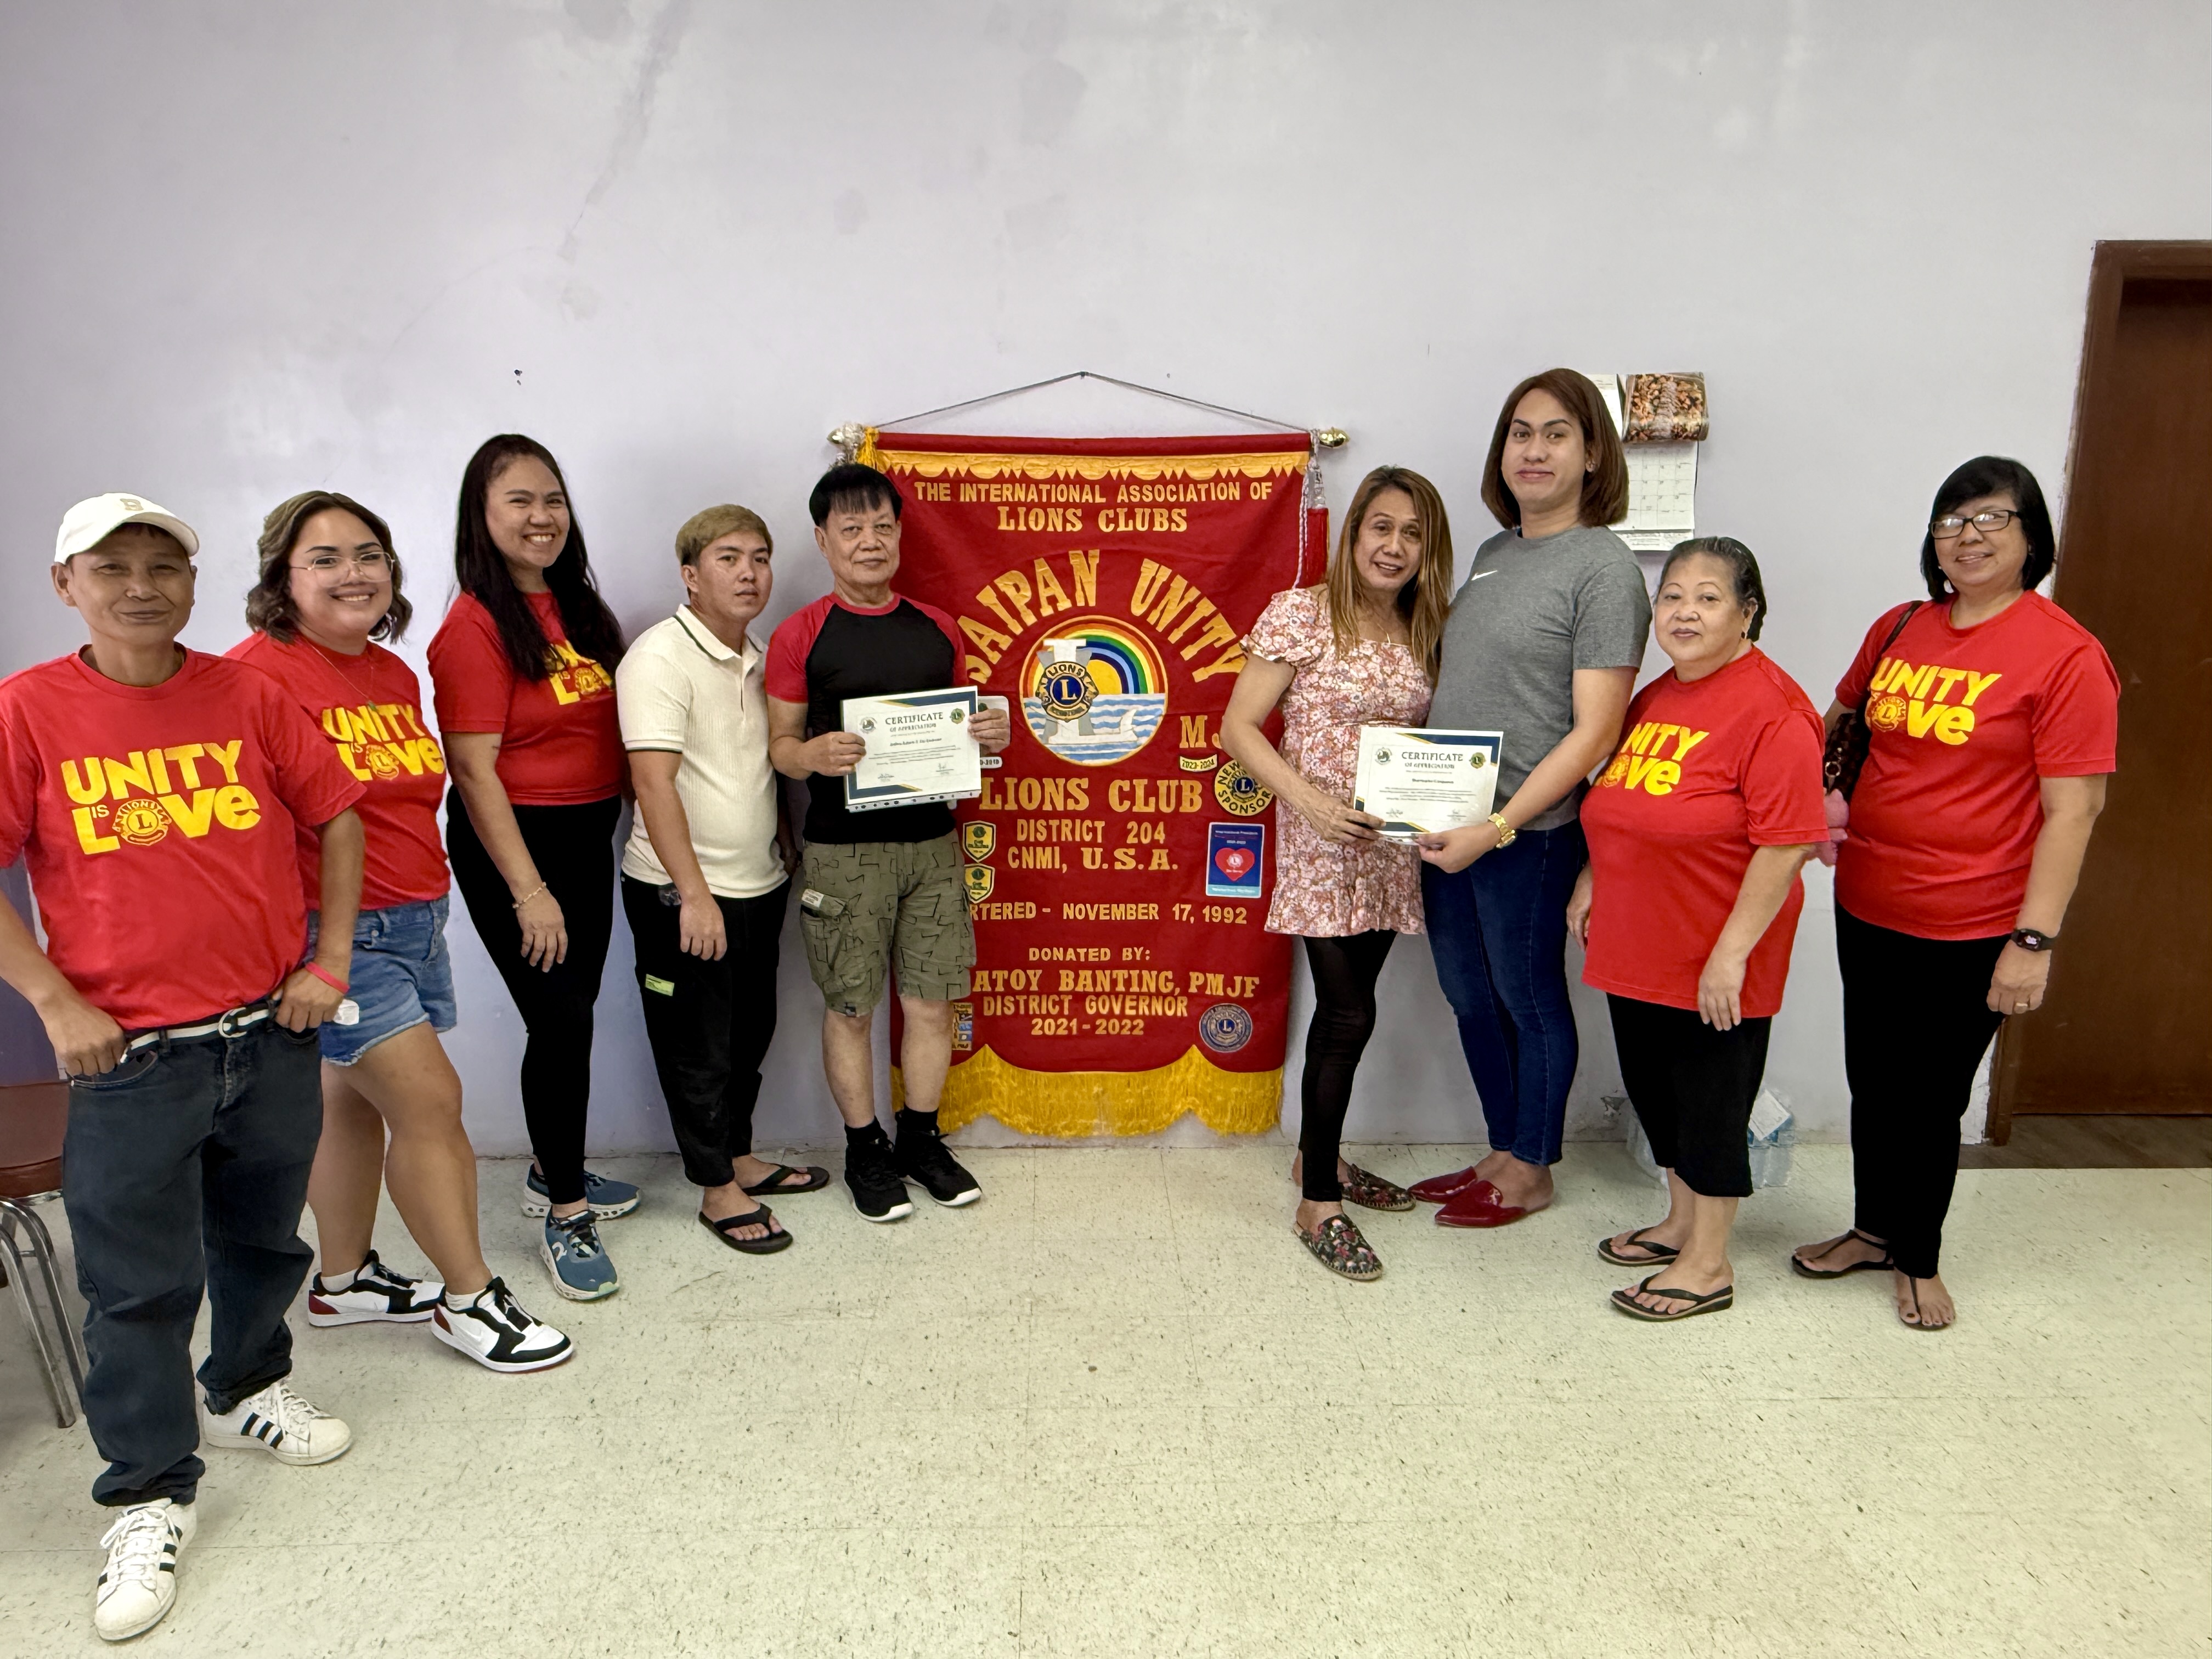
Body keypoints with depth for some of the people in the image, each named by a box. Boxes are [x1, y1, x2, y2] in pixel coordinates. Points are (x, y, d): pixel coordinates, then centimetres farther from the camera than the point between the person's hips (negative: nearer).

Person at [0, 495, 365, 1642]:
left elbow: (336, 819, 6)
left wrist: (330, 959, 1)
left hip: (271, 1034, 3)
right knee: (138, 1283, 7)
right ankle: (151, 1494, 25)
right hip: (131, 1058, -3)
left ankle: (246, 1389, 46)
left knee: (264, 1239, 20)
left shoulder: (246, 696, 0)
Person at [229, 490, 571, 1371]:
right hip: (335, 931, -7)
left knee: (356, 1102, 18)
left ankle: (344, 1281, 33)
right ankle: (472, 1299, 10)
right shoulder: (261, 670, -14)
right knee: (430, 1100, -5)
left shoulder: (396, 675, 11)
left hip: (417, 920, 8)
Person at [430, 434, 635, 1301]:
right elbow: (474, 771, -17)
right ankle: (566, 1216, 11)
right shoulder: (475, 627, -14)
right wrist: (528, 891, -19)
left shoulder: (575, 606, 8)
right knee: (560, 1022, -5)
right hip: (512, 841, -7)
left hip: (587, 835, 8)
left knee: (574, 1014, 16)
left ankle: (555, 1172, 35)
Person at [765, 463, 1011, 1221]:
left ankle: (921, 1139, 28)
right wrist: (814, 754, -22)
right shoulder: (800, 636, -2)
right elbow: (777, 744, 0)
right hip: (843, 851, -3)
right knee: (851, 1008, 6)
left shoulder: (937, 629, 10)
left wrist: (991, 735, -4)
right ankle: (864, 1150, 24)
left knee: (932, 1001, 9)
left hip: (931, 843, 4)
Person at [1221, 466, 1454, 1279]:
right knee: (1349, 1014, -7)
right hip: (1321, 844, -6)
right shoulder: (1301, 613, -9)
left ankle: (1318, 1155, 34)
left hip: (1391, 846, 6)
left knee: (1343, 1008, 15)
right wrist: (1311, 801, -22)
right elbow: (1237, 730, -11)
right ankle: (1318, 1203, 7)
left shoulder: (1424, 631, 9)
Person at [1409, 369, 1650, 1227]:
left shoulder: (1603, 567, -11)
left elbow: (1594, 732, -16)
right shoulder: (1491, 554, 11)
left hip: (1530, 830, -7)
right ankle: (1501, 1153, 37)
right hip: (1448, 822, 7)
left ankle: (1531, 1172, 29)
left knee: (1528, 996, 9)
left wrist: (1499, 826, -21)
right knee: (1468, 996, 17)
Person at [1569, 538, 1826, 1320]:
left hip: (1714, 963, -8)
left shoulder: (1771, 711, -17)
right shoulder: (1654, 697, 9)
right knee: (1656, 1091, 19)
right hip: (1637, 948, 8)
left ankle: (1709, 1264, 24)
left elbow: (1786, 844, -21)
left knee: (1710, 1103, 7)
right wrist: (1589, 886, 14)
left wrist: (1732, 952, -22)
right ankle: (1680, 1224, 40)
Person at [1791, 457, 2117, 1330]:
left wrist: (2034, 939, -18)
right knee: (1873, 1081, 17)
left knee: (1933, 1095, 9)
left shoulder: (2066, 654, -12)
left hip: (1970, 930, -5)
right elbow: (1839, 719, 23)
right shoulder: (1898, 629, 4)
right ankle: (1875, 1229, 39)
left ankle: (1918, 1260, 31)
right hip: (1866, 906, 5)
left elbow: (2072, 809, -14)